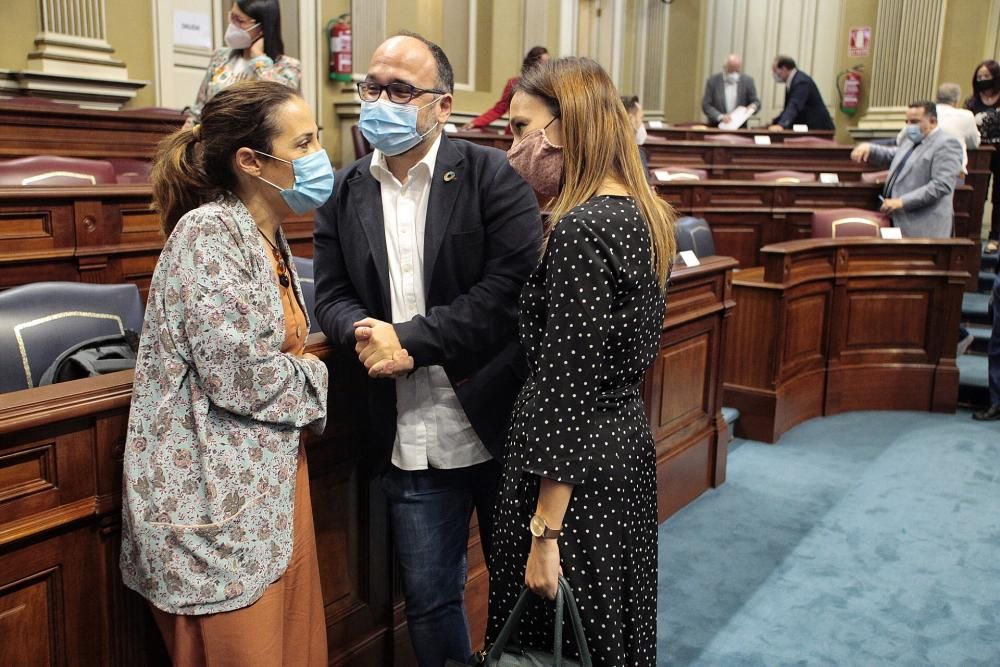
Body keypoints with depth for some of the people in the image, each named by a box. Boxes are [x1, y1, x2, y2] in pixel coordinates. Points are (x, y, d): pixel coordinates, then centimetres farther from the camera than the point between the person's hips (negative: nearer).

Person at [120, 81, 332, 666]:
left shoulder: (269, 236, 10)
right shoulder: (209, 233, -17)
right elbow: (239, 376, -22)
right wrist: (318, 380, -6)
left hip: (272, 482, 8)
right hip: (219, 501, -8)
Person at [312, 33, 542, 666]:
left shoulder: (493, 175, -7)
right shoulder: (344, 193, 7)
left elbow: (513, 288, -16)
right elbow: (333, 295, 8)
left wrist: (409, 339, -18)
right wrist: (366, 333, -16)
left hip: (500, 424, -3)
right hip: (410, 438, 4)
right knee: (428, 599, 16)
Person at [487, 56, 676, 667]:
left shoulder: (580, 230, -22)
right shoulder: (641, 213, 5)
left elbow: (569, 387, -24)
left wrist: (544, 532, -19)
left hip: (578, 465, -9)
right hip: (626, 439, 9)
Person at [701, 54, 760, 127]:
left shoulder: (748, 81, 4)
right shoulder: (713, 81, 1)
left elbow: (756, 103, 10)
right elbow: (706, 105, -1)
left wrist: (753, 107, -13)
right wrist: (720, 117, -16)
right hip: (716, 128, -1)